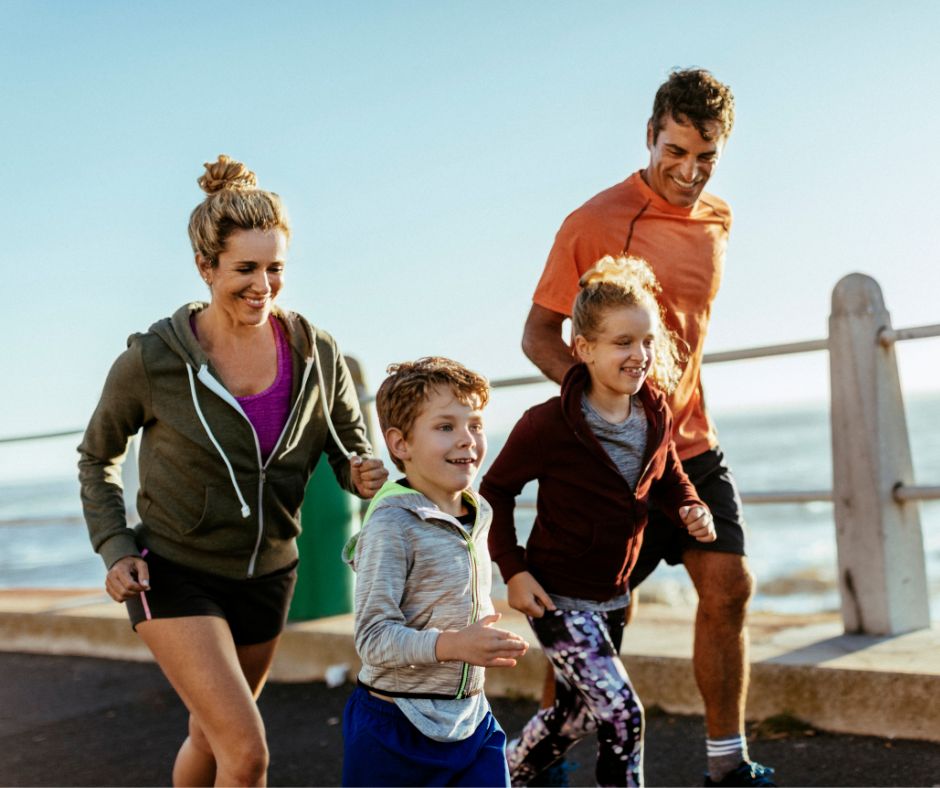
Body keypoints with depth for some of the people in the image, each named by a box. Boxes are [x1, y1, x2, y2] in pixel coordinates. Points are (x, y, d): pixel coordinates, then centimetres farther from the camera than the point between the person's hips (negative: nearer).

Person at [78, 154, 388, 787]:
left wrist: (363, 474, -19)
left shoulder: (317, 355, -9)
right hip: (175, 575, -4)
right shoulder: (153, 360, -16)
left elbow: (350, 447, 5)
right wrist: (114, 549, -10)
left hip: (267, 576, 4)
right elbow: (98, 457, 1)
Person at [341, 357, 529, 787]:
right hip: (398, 723, -6)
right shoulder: (392, 525, -19)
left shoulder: (478, 516, 6)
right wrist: (452, 645, -34)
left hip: (471, 718, 7)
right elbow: (373, 635, -23)